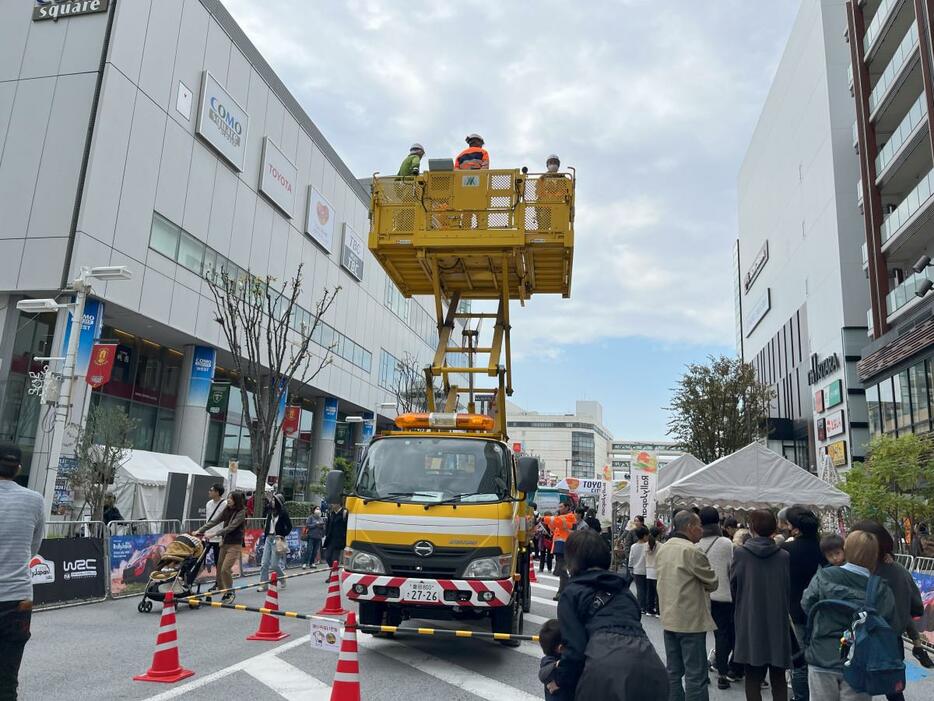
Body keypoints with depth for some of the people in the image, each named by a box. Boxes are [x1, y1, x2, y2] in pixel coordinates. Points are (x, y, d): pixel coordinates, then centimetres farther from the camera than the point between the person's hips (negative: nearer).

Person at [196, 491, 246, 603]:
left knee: (225, 569, -14)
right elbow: (214, 521, 3)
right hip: (225, 542, 7)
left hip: (235, 544, -7)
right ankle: (224, 593, 20)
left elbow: (231, 527, -21)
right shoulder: (227, 510, 8)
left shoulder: (241, 512, -12)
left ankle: (230, 593, 4)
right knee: (219, 569, 6)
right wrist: (200, 530, -5)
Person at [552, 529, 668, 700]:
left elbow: (575, 646, 3)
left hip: (606, 669, -5)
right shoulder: (623, 588, 29)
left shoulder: (572, 592, 13)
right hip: (650, 664, 5)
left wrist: (560, 679, 21)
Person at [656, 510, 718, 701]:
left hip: (669, 619, 8)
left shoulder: (662, 549, 6)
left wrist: (689, 584, 9)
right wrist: (700, 585, 9)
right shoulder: (691, 551, -19)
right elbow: (712, 583, -10)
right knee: (695, 675, 0)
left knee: (673, 672, 15)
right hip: (691, 620, -8)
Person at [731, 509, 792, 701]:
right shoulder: (784, 556, -6)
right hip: (778, 623, 2)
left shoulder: (740, 554, -10)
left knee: (753, 680, 9)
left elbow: (733, 588, -1)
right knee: (778, 680, 15)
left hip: (749, 623, -1)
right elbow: (788, 589, 3)